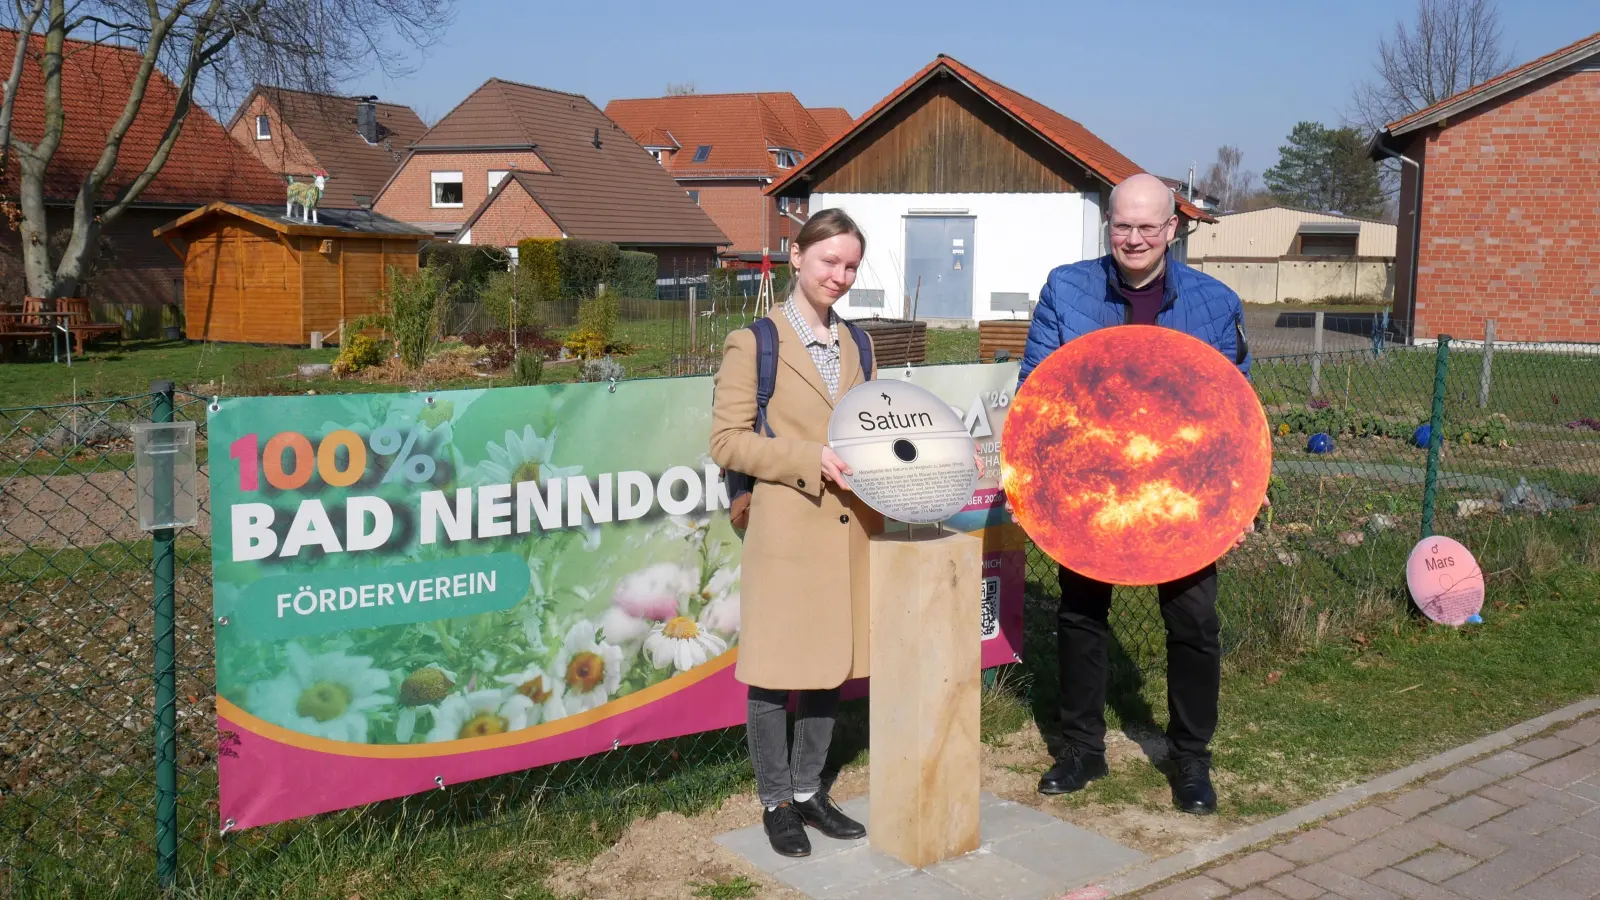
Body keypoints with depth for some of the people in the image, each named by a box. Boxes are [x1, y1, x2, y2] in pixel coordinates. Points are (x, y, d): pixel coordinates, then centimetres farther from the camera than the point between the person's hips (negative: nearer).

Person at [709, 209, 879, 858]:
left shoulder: (856, 343, 14)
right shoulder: (754, 343, -5)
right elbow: (727, 441, -10)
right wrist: (813, 459, -18)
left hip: (848, 529, 6)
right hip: (786, 531, -6)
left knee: (830, 666, 13)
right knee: (774, 671, 4)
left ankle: (808, 792, 29)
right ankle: (776, 803, 20)